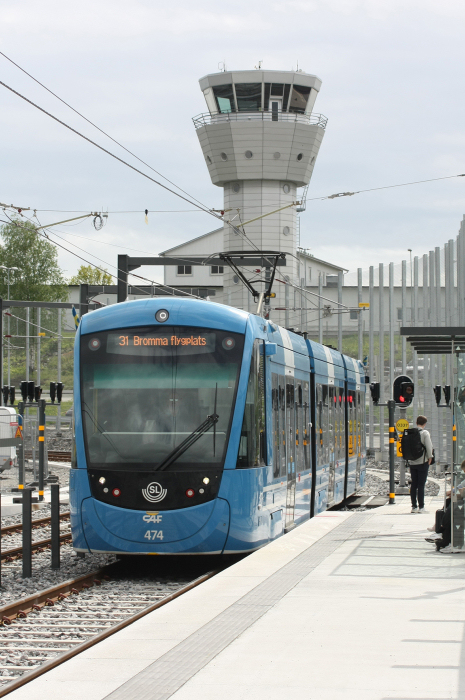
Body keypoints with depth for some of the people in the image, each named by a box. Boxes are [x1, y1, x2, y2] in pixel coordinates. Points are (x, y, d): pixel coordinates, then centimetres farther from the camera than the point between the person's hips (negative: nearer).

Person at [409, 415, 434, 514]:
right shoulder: (425, 433, -10)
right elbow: (429, 446, -15)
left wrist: (409, 457, 11)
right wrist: (430, 457, -2)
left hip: (412, 462, 5)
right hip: (422, 462, -5)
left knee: (413, 484, 10)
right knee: (421, 485, -3)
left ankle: (414, 506, 12)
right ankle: (421, 507, -4)